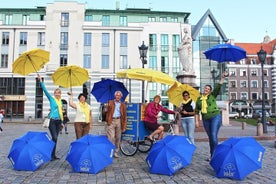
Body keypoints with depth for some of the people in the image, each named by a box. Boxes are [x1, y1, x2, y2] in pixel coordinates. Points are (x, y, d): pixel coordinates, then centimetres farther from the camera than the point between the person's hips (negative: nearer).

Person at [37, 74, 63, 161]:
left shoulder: (61, 101, 13)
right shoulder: (51, 99, 0)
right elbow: (45, 90, -10)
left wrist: (62, 122, 20)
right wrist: (41, 81, -18)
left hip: (58, 121, 5)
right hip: (52, 121, -5)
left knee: (55, 138, 10)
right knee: (54, 138, -10)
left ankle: (54, 155, 17)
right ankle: (51, 155, 0)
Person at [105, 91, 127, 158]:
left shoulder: (123, 105, 11)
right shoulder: (110, 102, 9)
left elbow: (124, 116, 8)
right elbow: (107, 112, 5)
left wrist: (124, 126, 4)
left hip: (119, 121, 2)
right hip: (111, 121, -2)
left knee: (118, 138, 6)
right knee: (111, 137, -9)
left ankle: (116, 152, 17)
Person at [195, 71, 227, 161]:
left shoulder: (212, 95, 3)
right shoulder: (199, 99, 10)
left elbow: (218, 87, -10)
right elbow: (196, 111, 10)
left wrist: (222, 78, -21)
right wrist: (196, 121, 4)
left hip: (215, 116, -4)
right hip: (205, 119, 4)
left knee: (213, 135, -15)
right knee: (210, 137, 9)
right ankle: (212, 155, 18)